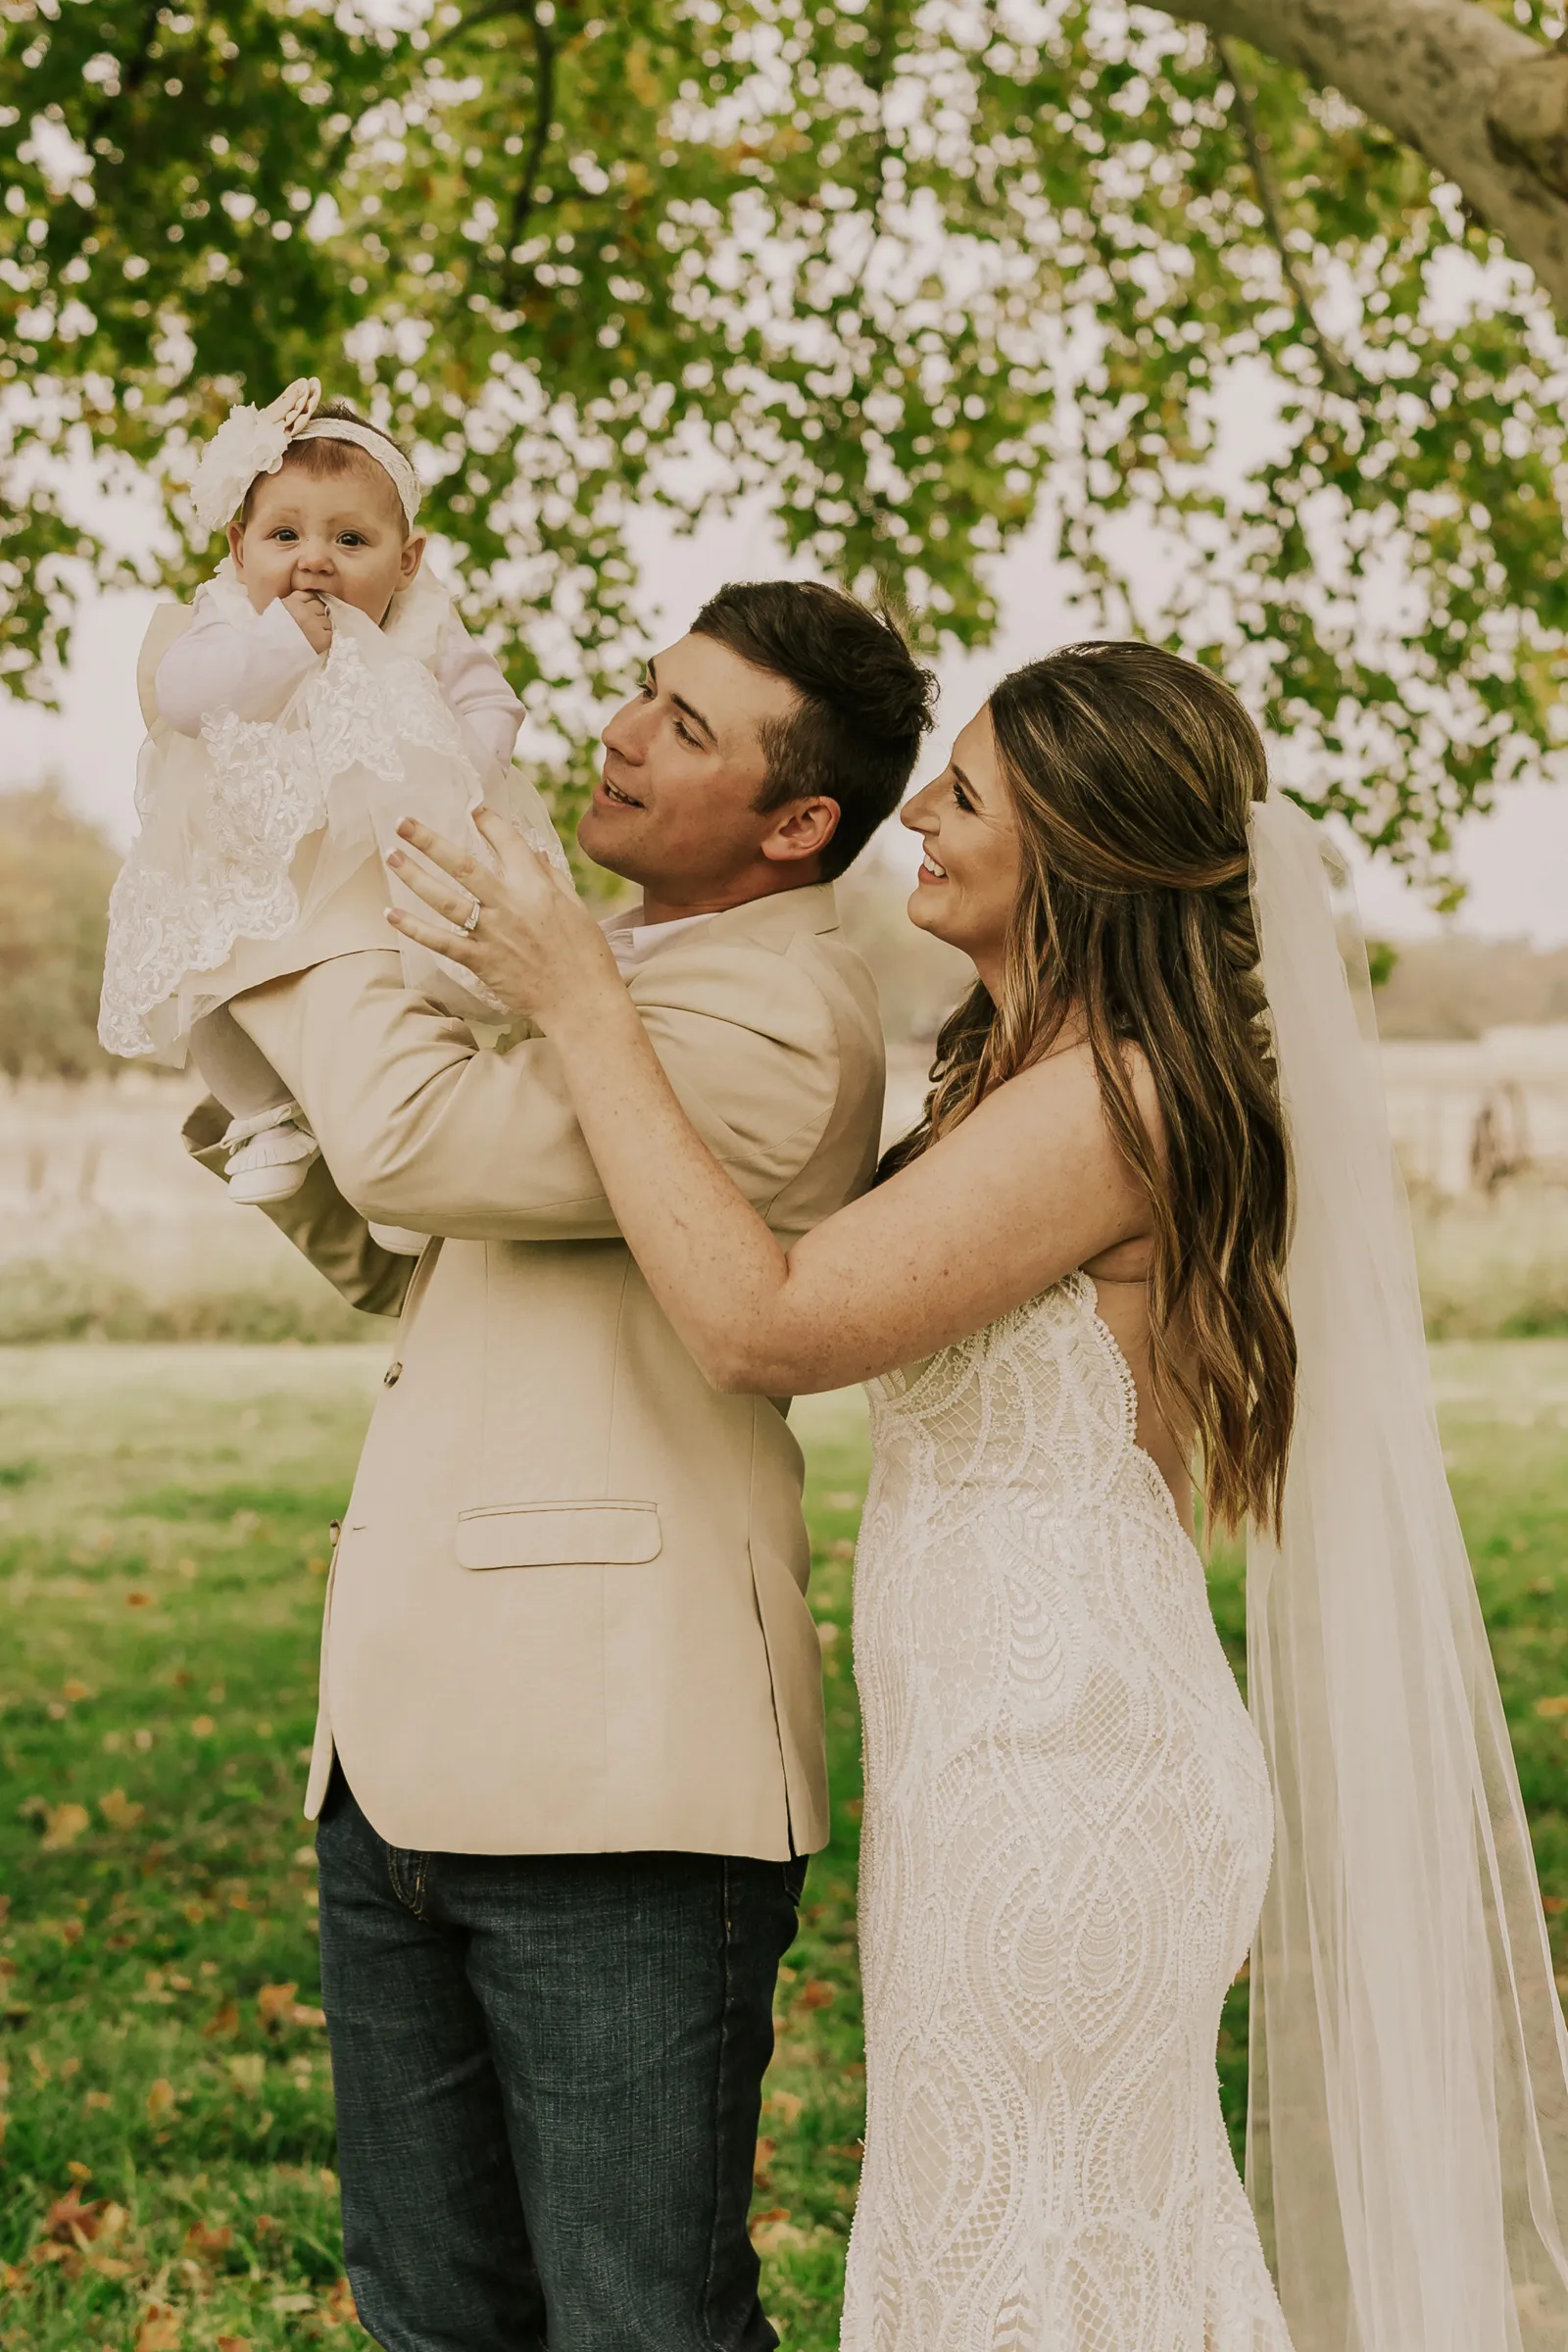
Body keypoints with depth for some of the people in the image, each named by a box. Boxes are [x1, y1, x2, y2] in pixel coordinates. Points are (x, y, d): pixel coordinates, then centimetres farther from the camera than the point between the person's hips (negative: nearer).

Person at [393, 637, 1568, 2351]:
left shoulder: (1105, 1100, -20)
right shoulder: (1025, 1071, 12)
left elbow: (762, 1326, -22)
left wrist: (581, 1005, -18)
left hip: (1058, 1766, -10)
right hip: (1009, 1751, 10)